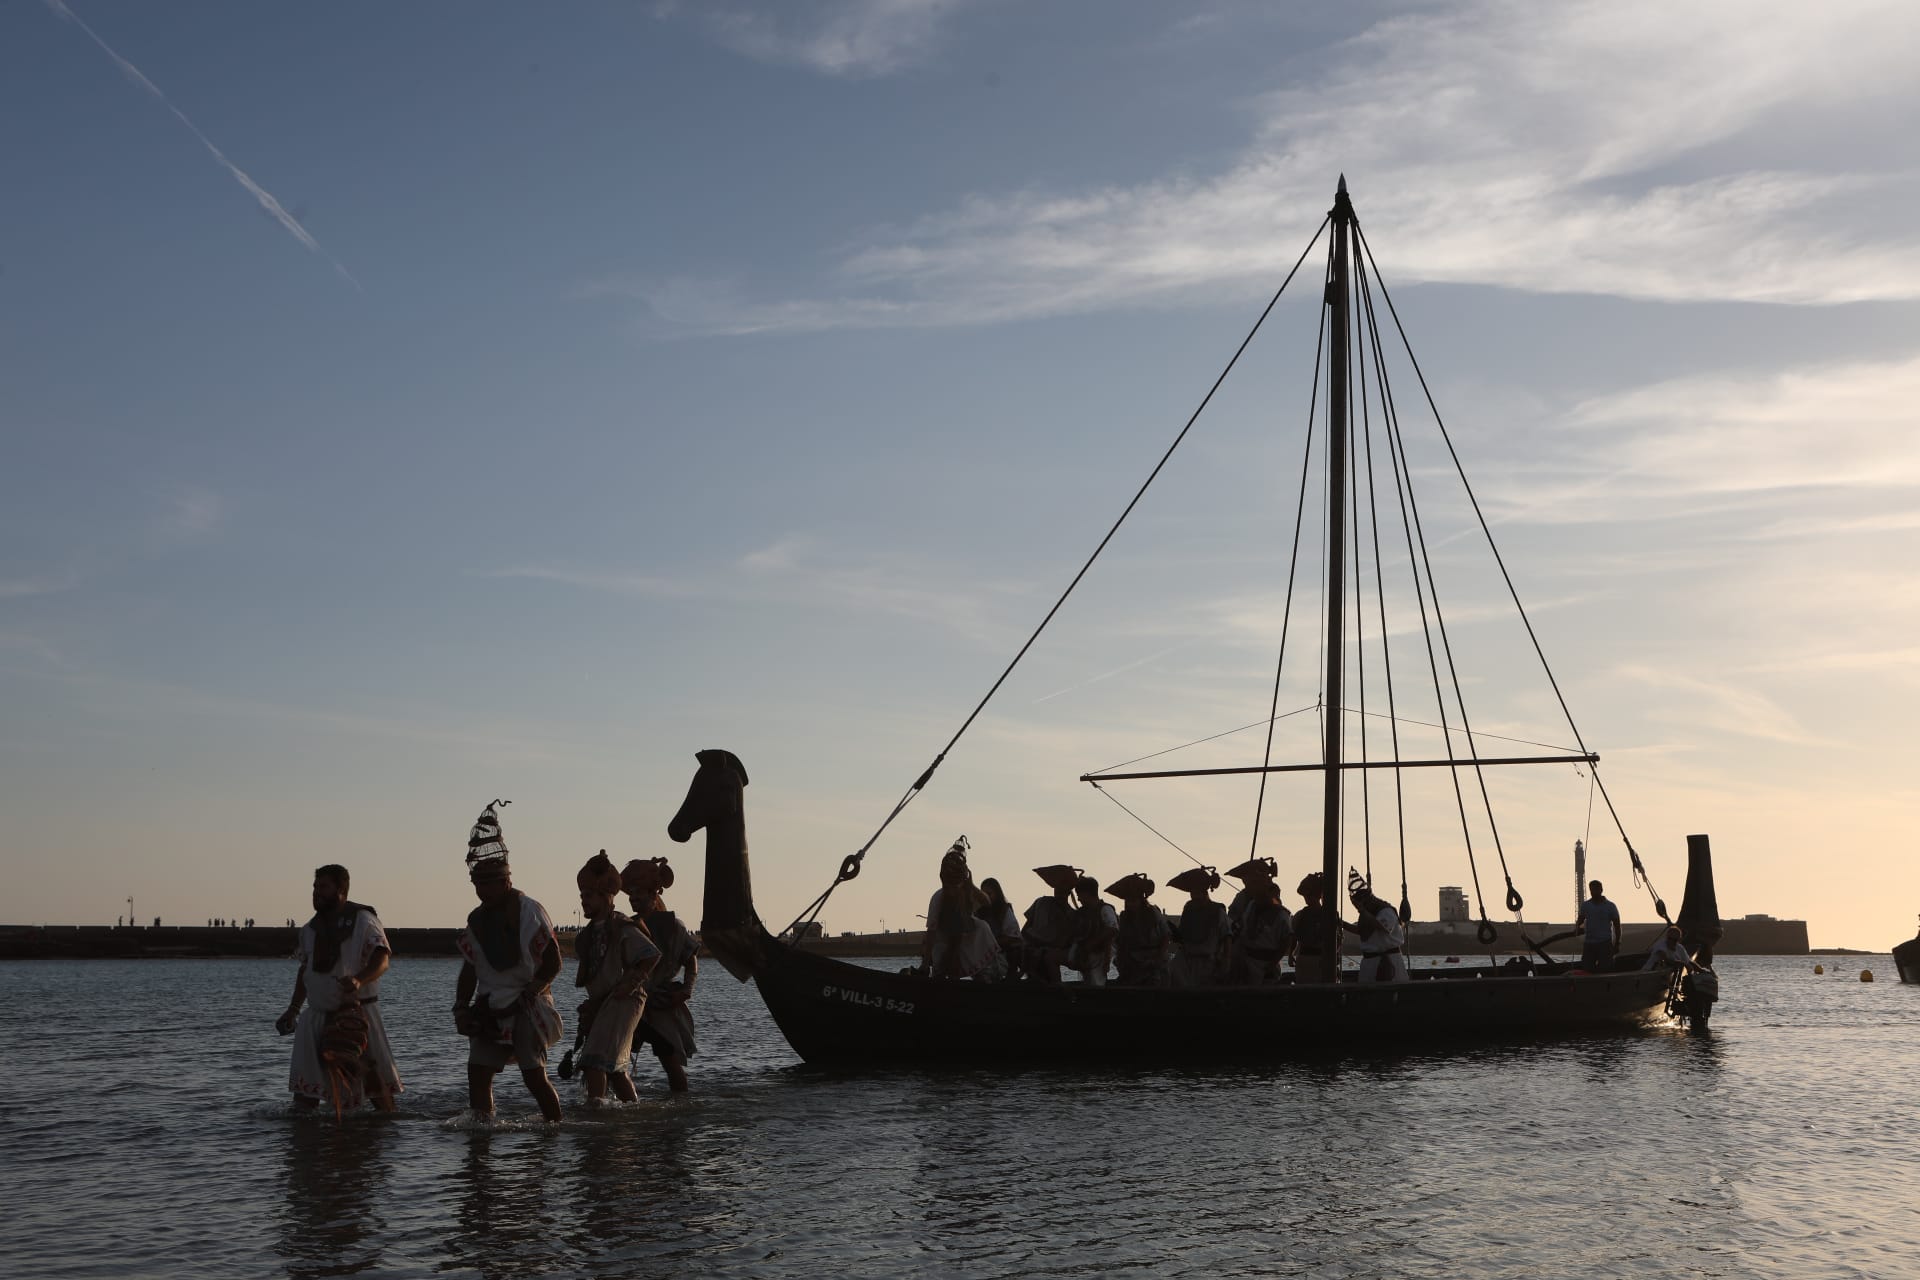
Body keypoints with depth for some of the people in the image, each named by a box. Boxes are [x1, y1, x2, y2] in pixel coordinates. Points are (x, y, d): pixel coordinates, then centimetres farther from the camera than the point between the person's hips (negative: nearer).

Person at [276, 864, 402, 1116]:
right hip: (318, 1014, 6)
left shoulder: (363, 920, -6)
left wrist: (359, 980, -33)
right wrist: (293, 1009, 16)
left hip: (357, 1012, -6)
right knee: (306, 1075, 1)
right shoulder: (312, 928, 14)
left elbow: (382, 958, -15)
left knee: (374, 1074, -3)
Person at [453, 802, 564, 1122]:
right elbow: (470, 969, 17)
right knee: (478, 1071, -4)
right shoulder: (476, 919, 11)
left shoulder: (529, 912, -7)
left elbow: (553, 963, -8)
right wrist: (460, 1007, 4)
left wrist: (523, 997, -17)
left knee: (535, 1076, -8)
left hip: (526, 1007, -6)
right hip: (489, 1009, 6)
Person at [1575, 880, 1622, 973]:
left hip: (1605, 944, -3)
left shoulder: (1610, 906, 0)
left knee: (1604, 971, -6)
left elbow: (1617, 926, 4)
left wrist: (1617, 945, 0)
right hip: (1589, 944, 3)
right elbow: (1580, 920, 14)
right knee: (1586, 969, -3)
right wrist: (1578, 926, -11)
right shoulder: (1585, 905, 9)